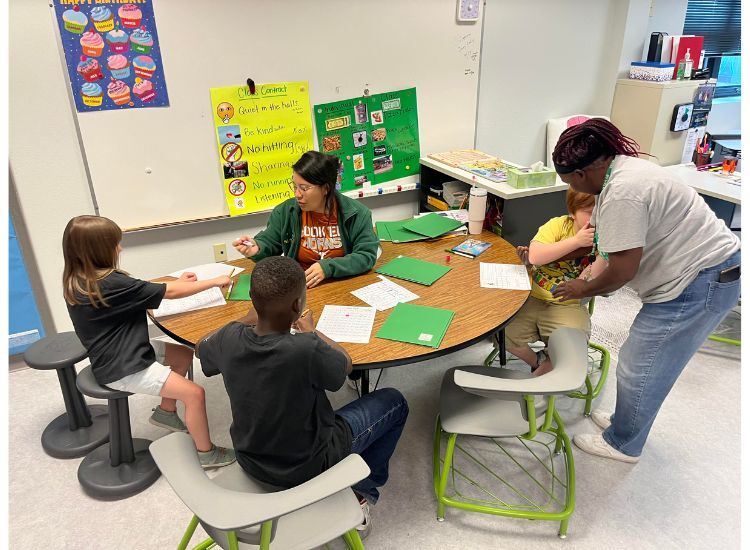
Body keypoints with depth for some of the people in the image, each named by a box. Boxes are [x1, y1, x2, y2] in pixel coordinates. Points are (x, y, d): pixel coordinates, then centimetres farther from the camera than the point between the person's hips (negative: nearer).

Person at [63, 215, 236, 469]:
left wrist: (177, 282, 5)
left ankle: (166, 411, 31)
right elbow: (171, 293, -21)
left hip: (120, 354, 10)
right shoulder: (110, 284, -28)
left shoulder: (78, 281, 0)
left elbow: (135, 291, 10)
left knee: (184, 354, 19)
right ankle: (206, 453, 7)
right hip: (124, 369, -10)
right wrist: (216, 281, -10)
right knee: (195, 393, -11)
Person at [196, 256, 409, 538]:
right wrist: (310, 331, 5)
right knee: (393, 401, 12)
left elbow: (200, 347, 7)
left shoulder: (229, 339, -20)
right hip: (306, 466, -5)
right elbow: (345, 363, -10)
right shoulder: (306, 350, -35)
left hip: (251, 460, 5)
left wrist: (253, 317, 14)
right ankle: (363, 491, 25)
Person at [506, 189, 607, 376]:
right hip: (532, 297, 0)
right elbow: (535, 256, -24)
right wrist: (576, 241, -26)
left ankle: (538, 375, 10)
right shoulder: (559, 225, -6)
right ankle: (537, 361, 16)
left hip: (567, 306, 0)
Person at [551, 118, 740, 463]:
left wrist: (583, 291, -3)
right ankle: (625, 422, 39)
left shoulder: (621, 193, -25)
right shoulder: (622, 168, 7)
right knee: (649, 365, 21)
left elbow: (622, 270, -23)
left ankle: (622, 444, 24)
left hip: (699, 284, -10)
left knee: (639, 370, 4)